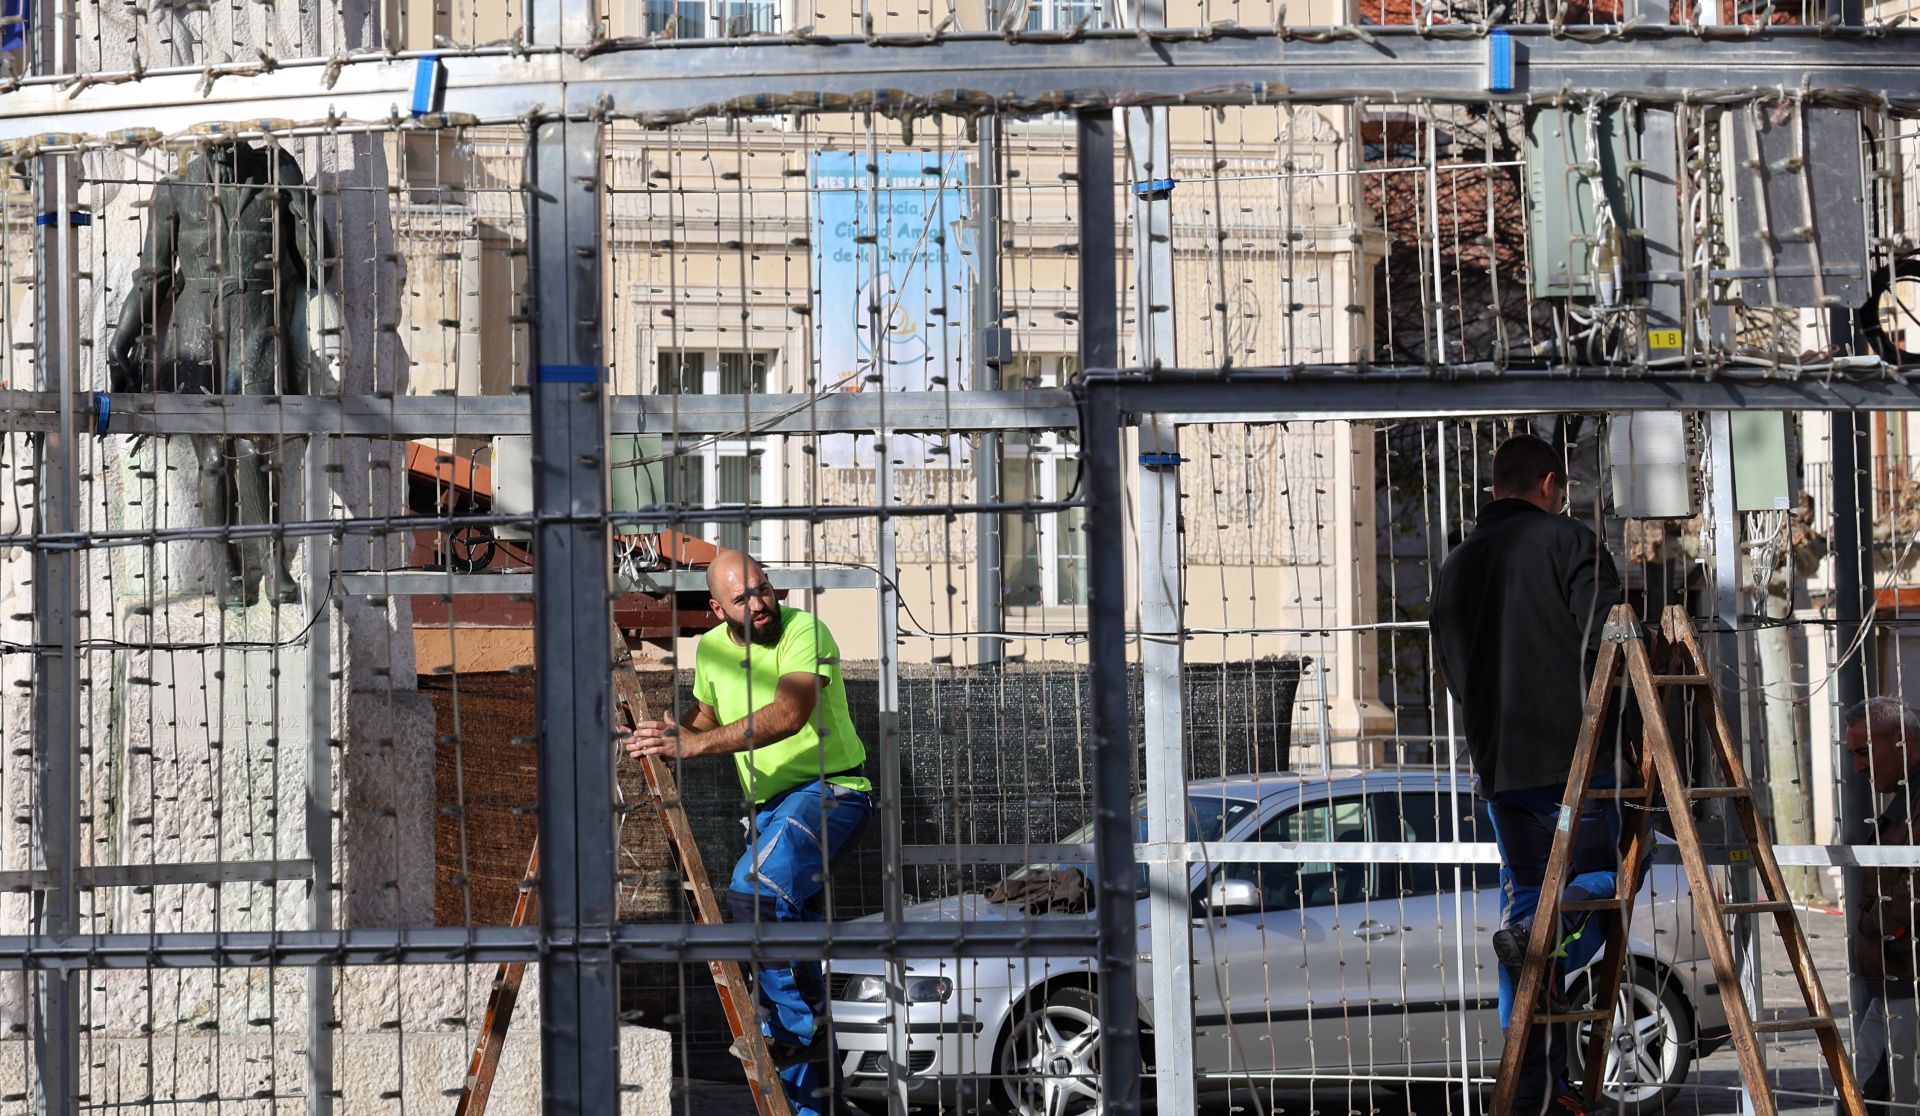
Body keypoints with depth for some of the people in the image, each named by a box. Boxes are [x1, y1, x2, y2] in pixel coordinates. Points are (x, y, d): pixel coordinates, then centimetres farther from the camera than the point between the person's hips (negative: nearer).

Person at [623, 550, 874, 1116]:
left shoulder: (804, 633, -17)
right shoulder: (711, 650, 6)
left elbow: (787, 715, -33)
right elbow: (706, 717, 26)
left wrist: (693, 744, -38)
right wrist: (664, 735, 5)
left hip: (828, 791, -8)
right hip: (770, 805, 8)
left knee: (754, 892, -30)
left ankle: (798, 1025, -17)